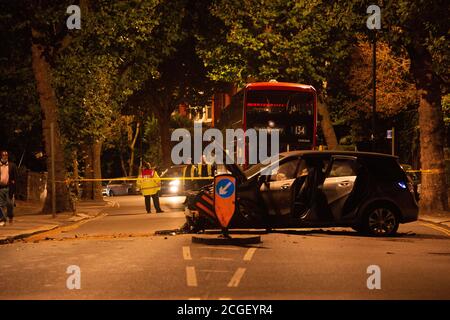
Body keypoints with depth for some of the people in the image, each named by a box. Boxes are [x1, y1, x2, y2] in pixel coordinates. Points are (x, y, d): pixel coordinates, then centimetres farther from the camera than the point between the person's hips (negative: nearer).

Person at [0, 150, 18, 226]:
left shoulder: (12, 165, 7)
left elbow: (15, 176, 6)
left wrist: (13, 182, -6)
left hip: (9, 188, -1)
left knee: (10, 204, 1)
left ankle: (10, 216, 26)